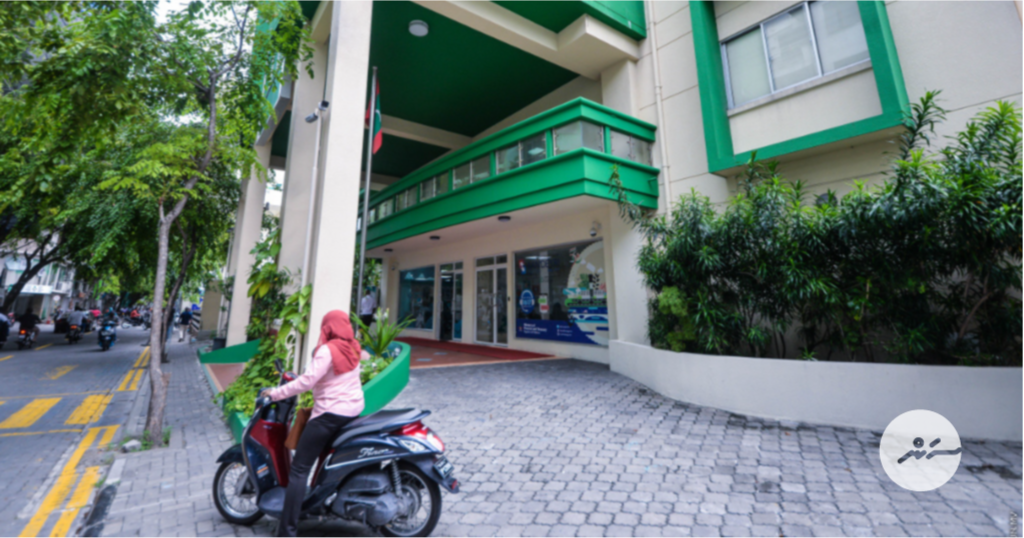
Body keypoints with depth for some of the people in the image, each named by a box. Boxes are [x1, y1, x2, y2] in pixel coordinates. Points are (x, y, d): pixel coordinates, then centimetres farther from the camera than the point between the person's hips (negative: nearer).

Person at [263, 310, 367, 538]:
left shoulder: (327, 350, -15)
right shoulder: (353, 348, 6)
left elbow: (307, 381, -20)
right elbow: (364, 355, 29)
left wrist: (275, 393, -12)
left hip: (330, 413, -8)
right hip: (355, 410, 8)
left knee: (299, 470, 0)